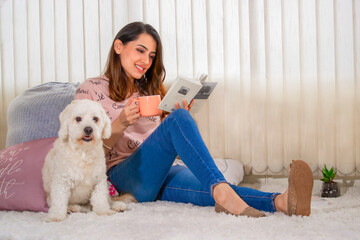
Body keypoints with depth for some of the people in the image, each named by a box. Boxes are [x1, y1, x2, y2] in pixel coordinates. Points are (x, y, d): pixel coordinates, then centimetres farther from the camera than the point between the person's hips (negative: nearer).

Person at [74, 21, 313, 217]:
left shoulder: (151, 92, 25)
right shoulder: (90, 90, 8)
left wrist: (179, 116, 2)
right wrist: (121, 123, -16)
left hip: (160, 175, 5)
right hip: (122, 177, -5)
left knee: (204, 188, -32)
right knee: (179, 119, -31)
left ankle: (281, 201, -59)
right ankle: (221, 190, -52)